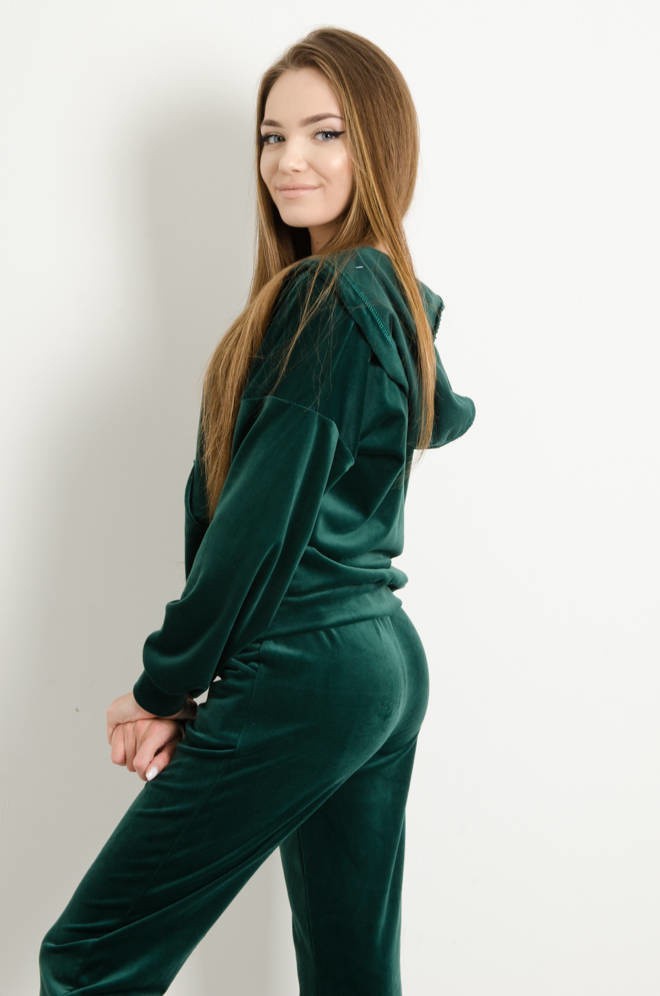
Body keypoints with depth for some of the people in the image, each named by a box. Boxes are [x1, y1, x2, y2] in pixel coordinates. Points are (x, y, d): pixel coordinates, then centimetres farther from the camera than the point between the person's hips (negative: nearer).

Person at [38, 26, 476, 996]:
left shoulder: (324, 298, -16)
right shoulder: (403, 292, 12)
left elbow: (262, 515, -17)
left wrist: (164, 686, -10)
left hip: (302, 673, -10)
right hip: (389, 664, 10)